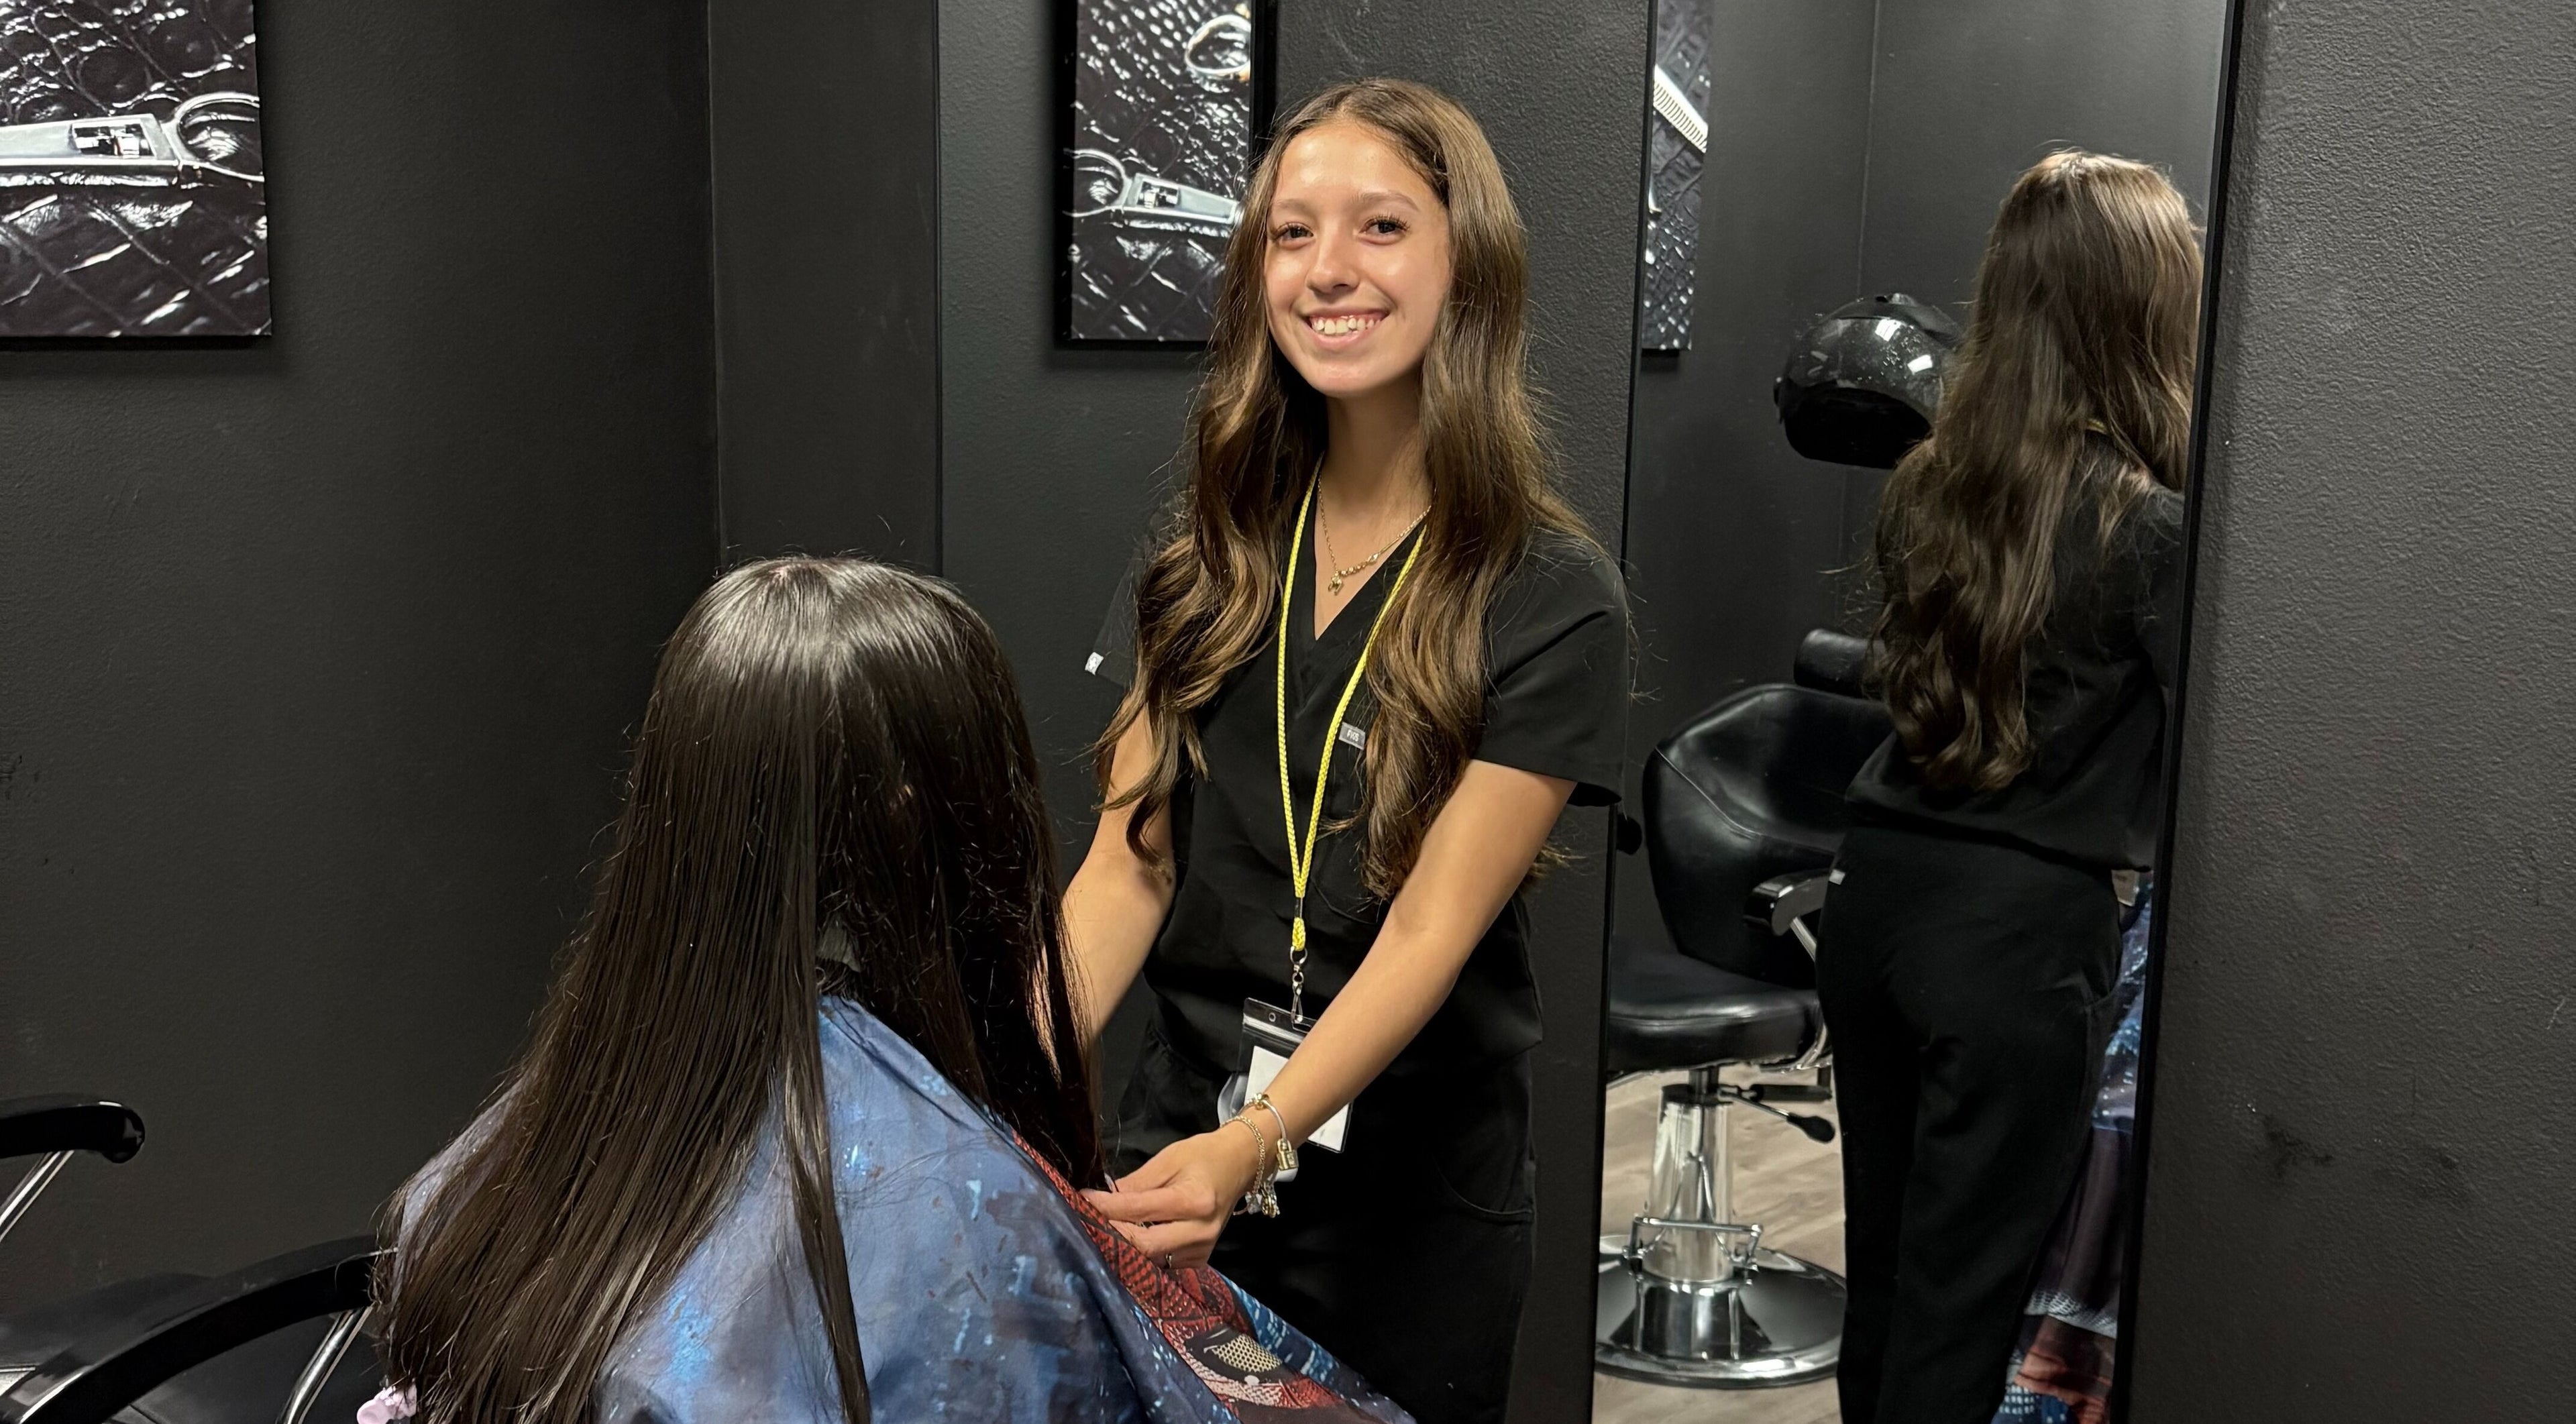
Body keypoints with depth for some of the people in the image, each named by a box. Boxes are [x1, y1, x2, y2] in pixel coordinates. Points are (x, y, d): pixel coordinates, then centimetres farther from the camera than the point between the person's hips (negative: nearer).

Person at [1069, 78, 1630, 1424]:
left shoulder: (1551, 601, -13)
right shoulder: (1204, 558, 0)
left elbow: (1431, 929, -20)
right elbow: (1128, 866, -4)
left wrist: (1257, 1147, -33)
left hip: (1411, 1208, -3)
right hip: (1176, 1155, 4)